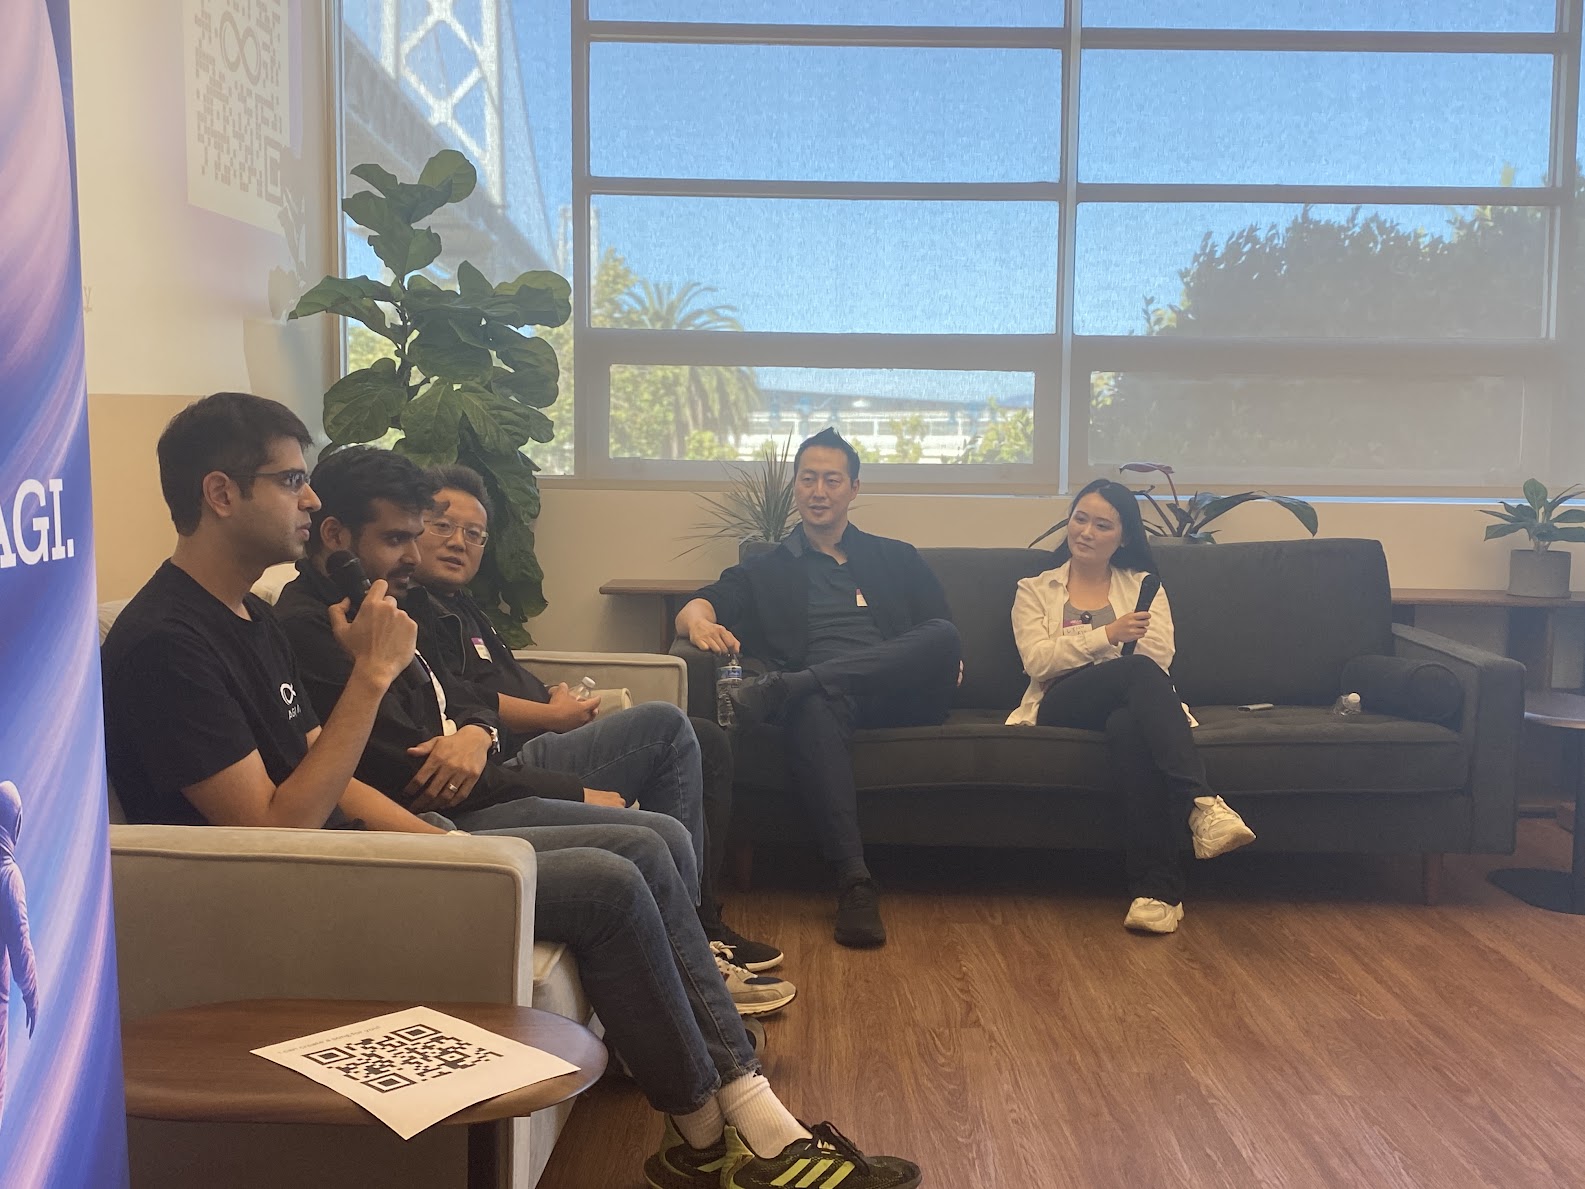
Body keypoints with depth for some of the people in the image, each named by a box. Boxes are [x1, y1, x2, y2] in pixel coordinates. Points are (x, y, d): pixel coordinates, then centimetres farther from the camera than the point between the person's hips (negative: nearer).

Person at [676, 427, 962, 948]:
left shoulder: (897, 559, 28)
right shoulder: (766, 571, 23)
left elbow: (945, 637, 21)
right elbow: (694, 607, 7)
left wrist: (944, 661, -4)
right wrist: (698, 621, -19)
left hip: (899, 697, 2)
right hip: (823, 700, -1)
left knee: (942, 634, -30)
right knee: (814, 709, -39)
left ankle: (780, 687, -39)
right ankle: (854, 882, -44)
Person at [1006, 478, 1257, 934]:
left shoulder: (1144, 587, 25)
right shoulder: (1034, 590, 22)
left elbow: (1160, 658, 4)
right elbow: (1037, 660, 0)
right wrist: (1107, 635, -14)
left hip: (1128, 705, 1)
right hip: (1062, 706, -1)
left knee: (1128, 726, -41)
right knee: (1139, 672, -37)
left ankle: (1156, 888, -45)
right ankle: (1203, 804, -49)